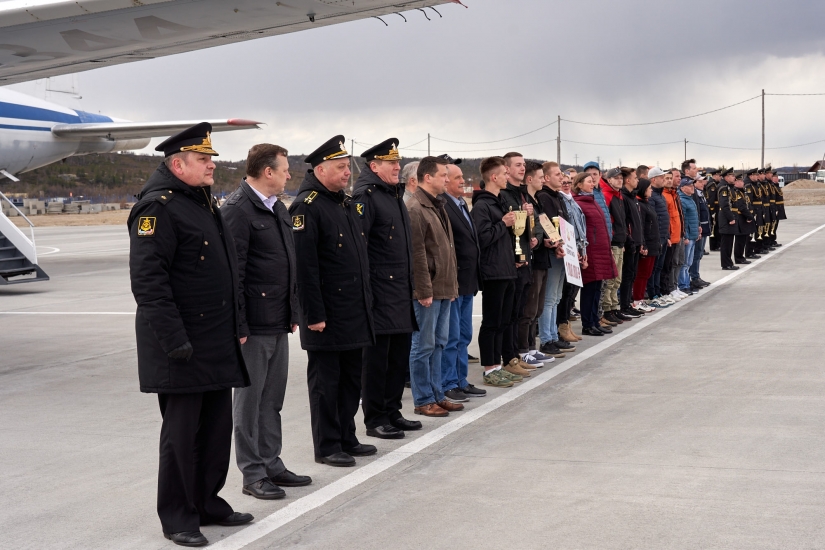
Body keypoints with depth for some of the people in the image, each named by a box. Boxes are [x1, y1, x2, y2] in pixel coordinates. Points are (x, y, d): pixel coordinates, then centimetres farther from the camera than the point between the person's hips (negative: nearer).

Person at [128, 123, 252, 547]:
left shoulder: (205, 202, 15)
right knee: (182, 430, 1)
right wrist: (174, 338, -23)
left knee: (217, 425, 14)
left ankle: (207, 503, 29)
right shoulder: (158, 207, -14)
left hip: (218, 344, 9)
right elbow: (147, 280, -21)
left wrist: (235, 329, 18)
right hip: (181, 348, -9)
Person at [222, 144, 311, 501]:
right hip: (254, 325, -8)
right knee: (250, 400, 3)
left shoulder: (278, 208, 14)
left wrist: (293, 313, 16)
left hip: (279, 324, 8)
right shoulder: (237, 209, -14)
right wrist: (238, 326, -18)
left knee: (272, 400, 15)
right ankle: (253, 474, 12)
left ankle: (272, 465, 25)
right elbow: (233, 272, -17)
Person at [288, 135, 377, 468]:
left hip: (356, 312, 9)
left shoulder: (347, 204, 15)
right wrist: (313, 314, -20)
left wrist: (367, 301, 17)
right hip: (328, 314, -9)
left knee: (351, 378, 15)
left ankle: (347, 439, 27)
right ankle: (327, 447, 11)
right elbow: (304, 265, -18)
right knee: (325, 382, 2)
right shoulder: (307, 206, -13)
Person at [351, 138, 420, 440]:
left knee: (400, 355, 14)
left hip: (401, 292, 9)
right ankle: (375, 420, 9)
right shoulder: (365, 196, -12)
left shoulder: (395, 194, 16)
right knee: (377, 356, 0)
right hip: (380, 294, -9)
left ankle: (392, 412, 25)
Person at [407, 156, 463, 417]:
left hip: (444, 288, 9)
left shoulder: (438, 205, 16)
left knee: (438, 343, 14)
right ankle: (423, 400, 7)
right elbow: (416, 254, -18)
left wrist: (452, 283, 17)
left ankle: (436, 395, 22)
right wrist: (424, 291, -19)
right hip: (427, 291, -9)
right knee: (424, 345, -1)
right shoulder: (416, 208, -15)